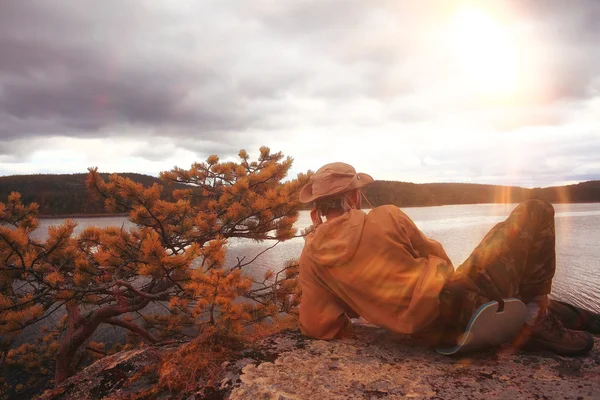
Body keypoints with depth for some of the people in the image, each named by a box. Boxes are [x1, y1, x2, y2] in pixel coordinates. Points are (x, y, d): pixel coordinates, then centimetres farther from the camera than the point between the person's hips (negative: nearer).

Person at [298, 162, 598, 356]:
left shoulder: (311, 257, 3)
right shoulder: (385, 216, -3)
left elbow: (317, 328, 1)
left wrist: (351, 306, 19)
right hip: (458, 303, -4)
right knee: (534, 212, 8)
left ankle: (529, 328, 18)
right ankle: (536, 318, 7)